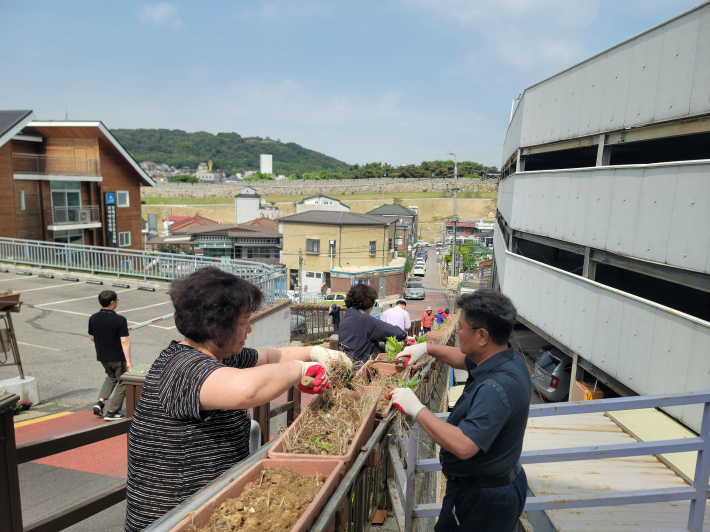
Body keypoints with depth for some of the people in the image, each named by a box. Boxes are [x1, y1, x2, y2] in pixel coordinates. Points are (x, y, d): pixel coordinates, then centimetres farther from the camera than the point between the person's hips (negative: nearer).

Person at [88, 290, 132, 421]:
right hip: (118, 357, -6)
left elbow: (91, 338, 9)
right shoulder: (120, 320, -21)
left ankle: (100, 401, 14)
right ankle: (112, 412, 13)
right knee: (122, 383, 11)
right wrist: (128, 361, -20)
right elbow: (124, 341, -22)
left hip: (102, 356, 6)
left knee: (111, 377, 29)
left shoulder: (93, 318, -3)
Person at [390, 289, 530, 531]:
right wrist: (427, 348, 6)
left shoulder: (496, 388, -35)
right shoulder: (510, 359, -5)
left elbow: (464, 446, -39)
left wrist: (417, 409, -31)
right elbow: (465, 359, 15)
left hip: (483, 499, -9)